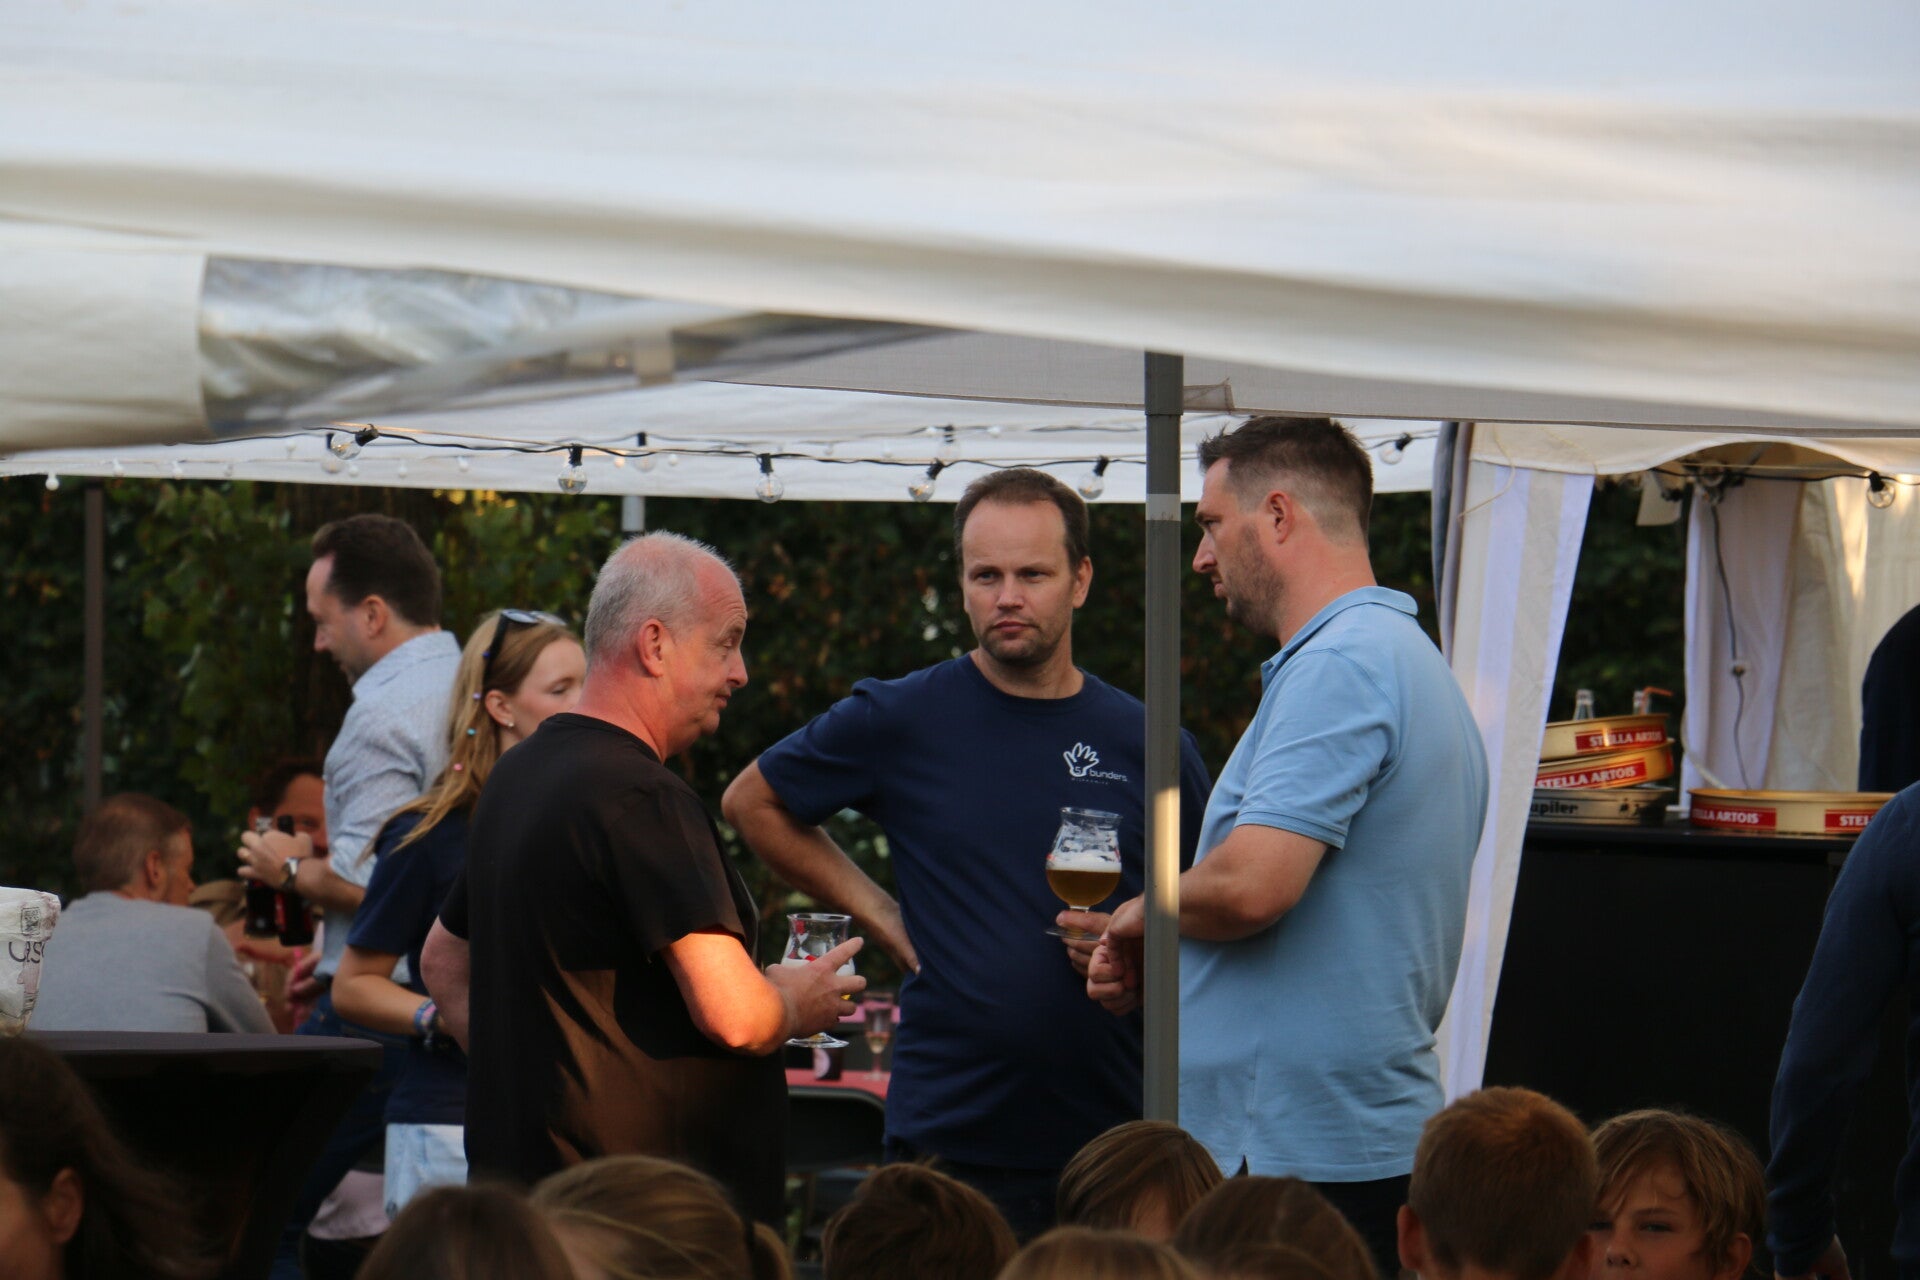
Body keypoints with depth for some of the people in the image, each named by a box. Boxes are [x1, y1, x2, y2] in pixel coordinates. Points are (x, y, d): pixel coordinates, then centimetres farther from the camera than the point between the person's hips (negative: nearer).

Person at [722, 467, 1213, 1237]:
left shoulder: (1149, 747, 7)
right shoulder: (904, 720, 2)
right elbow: (752, 803, 15)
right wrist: (877, 914, 7)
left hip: (1111, 1140, 1)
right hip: (950, 1141, -1)